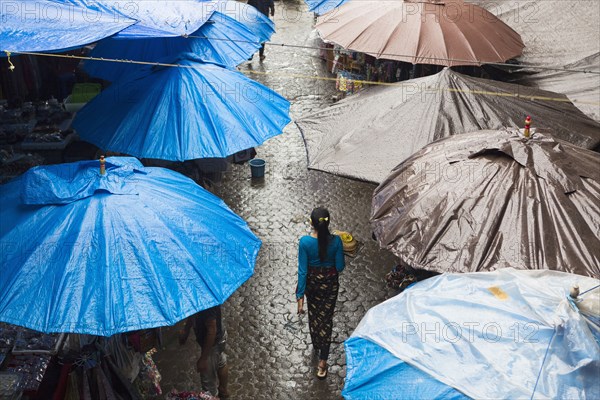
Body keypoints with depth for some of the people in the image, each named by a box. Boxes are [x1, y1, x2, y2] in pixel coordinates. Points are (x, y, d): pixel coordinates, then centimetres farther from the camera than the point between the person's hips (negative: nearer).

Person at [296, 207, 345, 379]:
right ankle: (322, 362, 12)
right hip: (330, 284, 0)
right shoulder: (336, 241, -23)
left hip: (312, 282, 1)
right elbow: (340, 267, -12)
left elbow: (302, 270, -19)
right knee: (326, 319, 13)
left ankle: (316, 344, 52)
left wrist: (300, 295, -13)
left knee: (314, 315, 27)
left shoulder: (305, 241, -24)